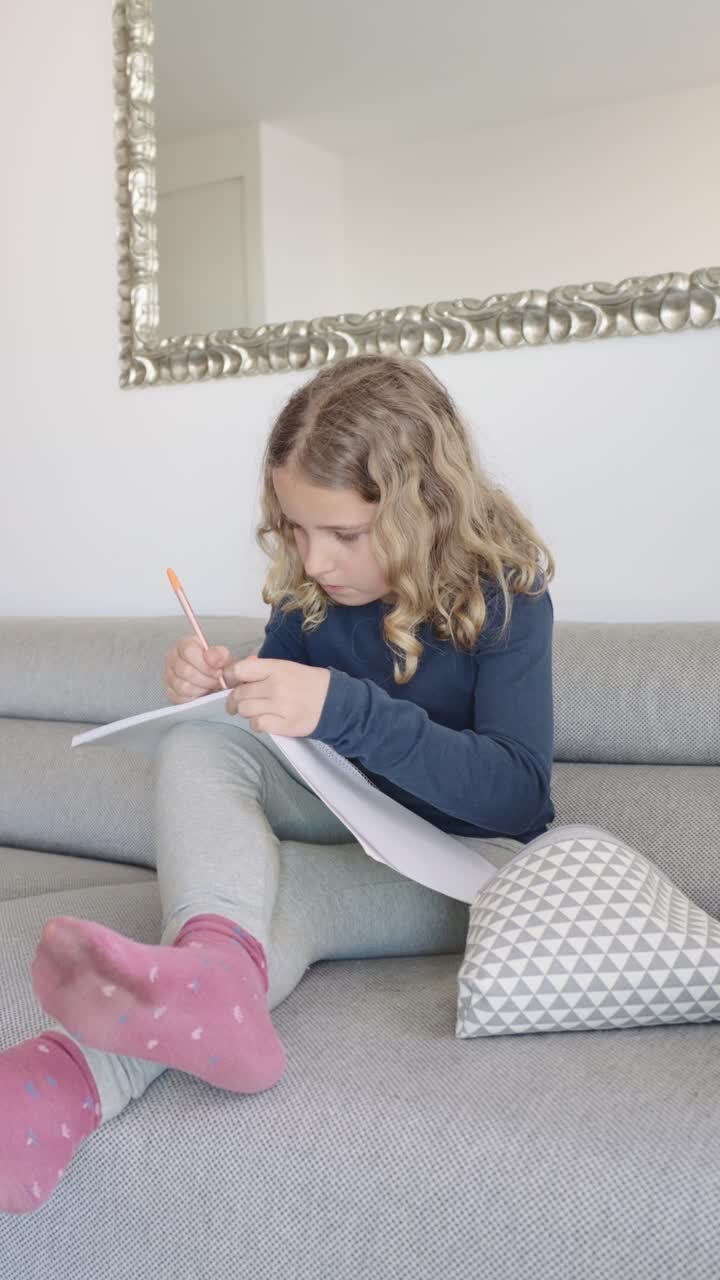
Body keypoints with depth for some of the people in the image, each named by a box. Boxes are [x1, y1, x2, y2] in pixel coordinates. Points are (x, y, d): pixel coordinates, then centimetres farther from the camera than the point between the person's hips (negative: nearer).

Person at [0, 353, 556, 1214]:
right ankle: (218, 972, -51)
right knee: (196, 746, -22)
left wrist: (343, 710, -37)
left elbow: (517, 794, -25)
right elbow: (280, 728, 11)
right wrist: (214, 686, -15)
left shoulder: (504, 595, -16)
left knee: (274, 885, -33)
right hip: (348, 824, 5)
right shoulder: (313, 592, -1)